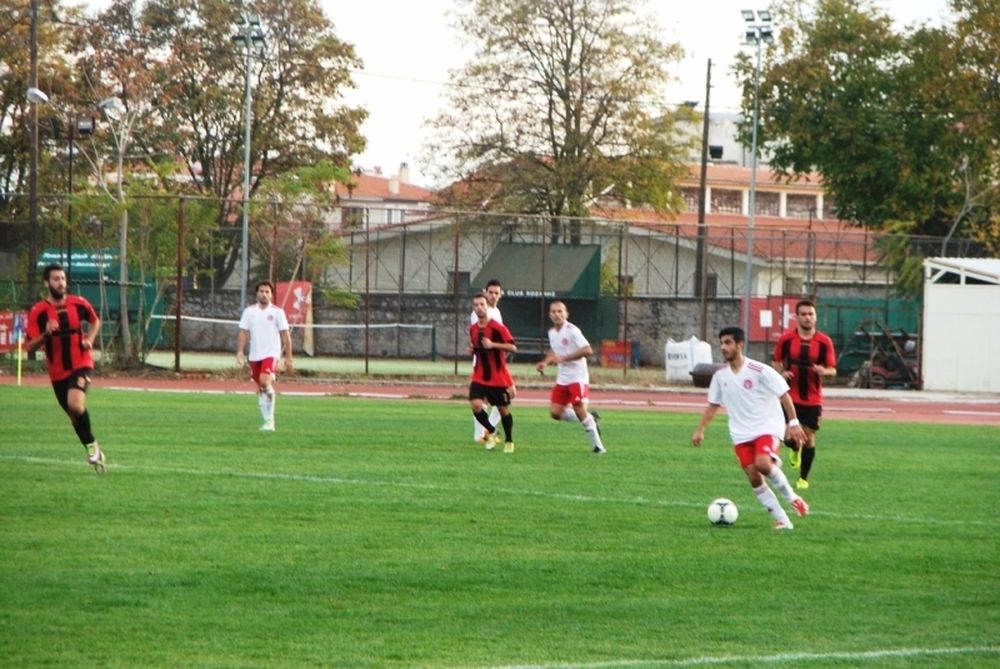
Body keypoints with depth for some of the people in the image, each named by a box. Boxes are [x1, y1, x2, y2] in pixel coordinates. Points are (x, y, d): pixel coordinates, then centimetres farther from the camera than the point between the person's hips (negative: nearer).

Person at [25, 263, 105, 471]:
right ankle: (93, 451, 34)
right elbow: (30, 347, -8)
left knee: (75, 404, -28)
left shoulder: (79, 304, -4)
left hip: (81, 365, -2)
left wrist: (90, 340, -1)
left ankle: (92, 444, -6)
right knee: (74, 415, 13)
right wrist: (46, 334, -27)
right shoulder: (38, 312, -8)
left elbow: (95, 321, 18)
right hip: (58, 372, 2)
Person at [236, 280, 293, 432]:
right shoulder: (249, 311, 7)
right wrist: (240, 351, -7)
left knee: (265, 381, -24)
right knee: (260, 389, 8)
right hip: (255, 355, 4)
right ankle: (267, 421, 21)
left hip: (271, 353, -4)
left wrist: (288, 357, -1)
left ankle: (270, 419, -18)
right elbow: (243, 332, 7)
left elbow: (285, 335, 1)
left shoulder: (277, 312, 0)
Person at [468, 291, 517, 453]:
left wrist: (492, 345, -27)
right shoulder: (473, 329, 6)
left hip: (499, 378, -4)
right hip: (480, 377, 4)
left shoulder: (497, 328, -12)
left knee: (503, 409, 5)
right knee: (476, 404, -16)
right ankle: (491, 432, 8)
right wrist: (472, 349, 1)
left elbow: (512, 347, -17)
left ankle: (509, 441, 26)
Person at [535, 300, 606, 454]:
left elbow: (587, 350, -24)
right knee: (555, 412, 0)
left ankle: (598, 446, -3)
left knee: (580, 411, -13)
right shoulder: (552, 332, 9)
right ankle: (590, 419, 19)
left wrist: (564, 358, -27)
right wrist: (545, 363, 8)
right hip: (562, 379, 8)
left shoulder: (572, 331, -15)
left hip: (577, 377, -8)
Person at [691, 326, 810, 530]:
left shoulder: (760, 371, -12)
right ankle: (782, 520, 3)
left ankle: (791, 497, -5)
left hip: (767, 428, -5)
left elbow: (783, 395, -8)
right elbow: (713, 405, 16)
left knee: (763, 464, -30)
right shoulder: (720, 375, 4)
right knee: (754, 477, -6)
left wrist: (793, 422, -13)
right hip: (742, 434, 5)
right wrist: (700, 430, 10)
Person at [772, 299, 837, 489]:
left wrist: (823, 371, -22)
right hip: (791, 397, 0)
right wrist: (781, 373, -12)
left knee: (809, 438, 1)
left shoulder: (824, 342, -3)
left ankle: (804, 478, 16)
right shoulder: (786, 339, -3)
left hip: (813, 400, 0)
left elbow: (833, 370, 1)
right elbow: (776, 362, 10)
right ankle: (796, 450, 33)